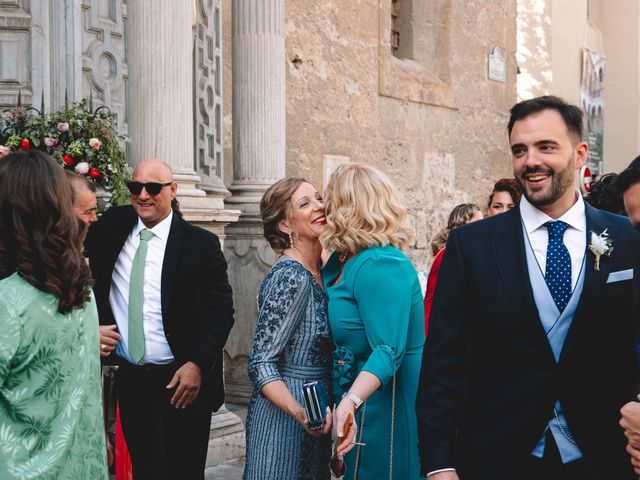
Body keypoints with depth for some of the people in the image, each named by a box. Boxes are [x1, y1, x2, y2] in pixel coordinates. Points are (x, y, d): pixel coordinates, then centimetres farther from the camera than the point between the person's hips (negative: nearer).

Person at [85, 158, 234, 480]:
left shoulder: (201, 243, -5)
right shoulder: (112, 228, 5)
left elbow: (221, 309, -6)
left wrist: (198, 364, -15)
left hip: (183, 381, -3)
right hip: (131, 381, 3)